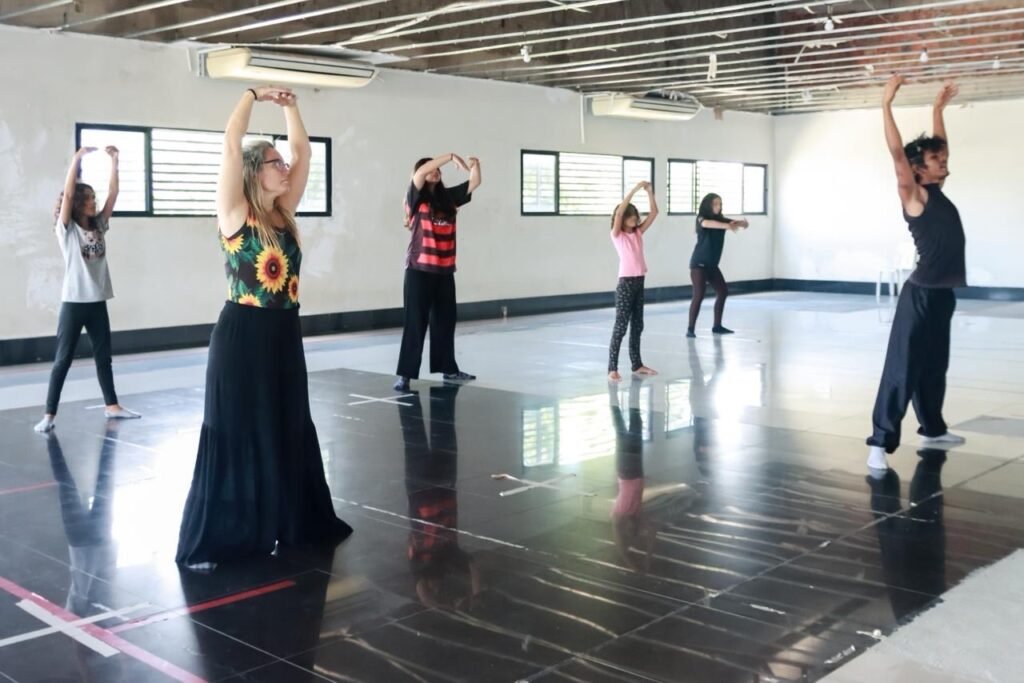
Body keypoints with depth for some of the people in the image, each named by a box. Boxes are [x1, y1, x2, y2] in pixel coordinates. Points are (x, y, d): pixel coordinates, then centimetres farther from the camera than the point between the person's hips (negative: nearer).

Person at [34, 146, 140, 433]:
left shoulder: (99, 226, 8)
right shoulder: (66, 230, -5)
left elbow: (113, 194, 3)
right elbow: (67, 194, -17)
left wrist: (114, 161, -3)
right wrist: (77, 158, -19)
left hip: (98, 301, 5)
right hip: (74, 302, -5)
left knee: (103, 356, 14)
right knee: (63, 360, -2)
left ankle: (112, 406, 24)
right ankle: (49, 414, 3)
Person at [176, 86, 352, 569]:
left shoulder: (283, 213, 9)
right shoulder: (235, 212, -7)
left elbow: (303, 151, 14)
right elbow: (231, 142, -16)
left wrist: (289, 104, 10)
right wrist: (254, 94, -6)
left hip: (283, 335, 7)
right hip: (241, 336, -7)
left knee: (289, 433, 15)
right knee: (234, 436, -1)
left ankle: (293, 522, 29)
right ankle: (207, 543, 10)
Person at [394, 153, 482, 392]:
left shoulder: (448, 197, 10)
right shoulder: (416, 196, -3)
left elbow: (474, 183, 10)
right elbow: (421, 171, -19)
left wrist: (475, 165, -10)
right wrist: (452, 156, -21)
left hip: (444, 271, 5)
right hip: (419, 270, -5)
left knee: (445, 321, 15)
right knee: (416, 323, -5)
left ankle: (449, 368, 27)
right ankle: (405, 375, -2)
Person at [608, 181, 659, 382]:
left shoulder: (638, 232, 11)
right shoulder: (617, 235, -6)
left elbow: (654, 213, 8)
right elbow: (619, 212, -21)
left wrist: (650, 192, -4)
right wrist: (635, 189, -21)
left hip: (639, 282, 7)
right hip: (626, 282, -6)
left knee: (637, 326, 13)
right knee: (620, 326, -7)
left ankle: (637, 364, 22)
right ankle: (612, 368, -5)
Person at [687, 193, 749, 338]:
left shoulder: (721, 219, 6)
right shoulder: (701, 219, -10)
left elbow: (742, 223, -3)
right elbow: (707, 224, -35)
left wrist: (742, 223, -29)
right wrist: (727, 226, -51)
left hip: (712, 264, 7)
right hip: (699, 263, -7)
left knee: (723, 292, 11)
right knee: (699, 295, -16)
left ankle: (717, 326, 22)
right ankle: (690, 329, -16)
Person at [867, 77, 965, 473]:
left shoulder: (937, 192, 14)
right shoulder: (914, 195, -7)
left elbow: (937, 145, 27)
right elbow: (898, 152, -18)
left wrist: (939, 108, 28)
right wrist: (886, 104, -18)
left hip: (943, 293, 8)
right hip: (921, 295, -8)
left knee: (934, 367, 18)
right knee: (902, 368, -10)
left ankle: (932, 428, 32)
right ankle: (881, 442, -10)